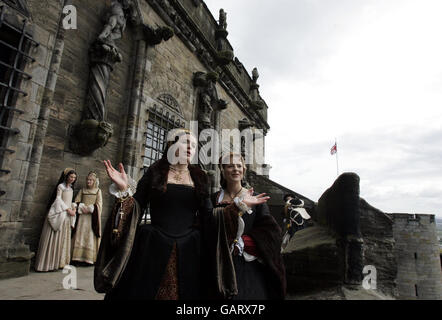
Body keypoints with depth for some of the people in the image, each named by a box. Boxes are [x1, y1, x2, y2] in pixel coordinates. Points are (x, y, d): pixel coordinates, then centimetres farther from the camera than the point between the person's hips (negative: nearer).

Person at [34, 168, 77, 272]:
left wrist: (74, 208, 0)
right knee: (55, 237, -6)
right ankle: (48, 263, 0)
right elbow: (58, 199, -9)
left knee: (64, 238, 6)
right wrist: (68, 209, -14)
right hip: (59, 213, -7)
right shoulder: (61, 186, -2)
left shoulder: (71, 188, 18)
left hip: (67, 215, 7)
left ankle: (59, 262, 10)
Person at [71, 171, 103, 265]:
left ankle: (90, 258, -4)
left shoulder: (98, 191, 7)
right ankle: (78, 257, 3)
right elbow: (76, 202, 8)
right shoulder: (82, 190, 15)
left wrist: (89, 208, -12)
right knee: (80, 234, -1)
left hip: (92, 217, -3)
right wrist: (82, 207, -9)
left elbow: (99, 204, -1)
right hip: (81, 216, 3)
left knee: (90, 236, -6)